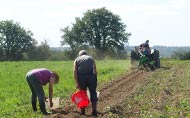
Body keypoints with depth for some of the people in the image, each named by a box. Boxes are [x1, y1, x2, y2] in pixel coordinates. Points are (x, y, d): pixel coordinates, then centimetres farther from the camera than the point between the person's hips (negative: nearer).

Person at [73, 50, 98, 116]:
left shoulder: (77, 59, 17)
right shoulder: (91, 58, 20)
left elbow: (75, 71, 1)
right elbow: (95, 70, 3)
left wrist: (77, 83, -3)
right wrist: (95, 80, 3)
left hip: (81, 77, 0)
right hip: (91, 76, 0)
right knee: (93, 93, 13)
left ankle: (82, 111, 17)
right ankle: (94, 110, 7)